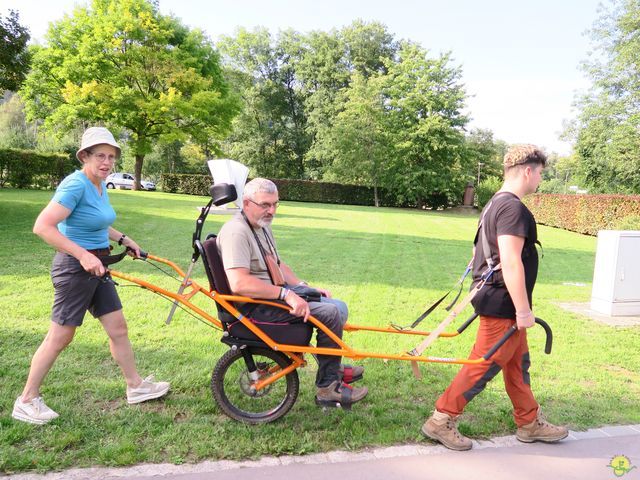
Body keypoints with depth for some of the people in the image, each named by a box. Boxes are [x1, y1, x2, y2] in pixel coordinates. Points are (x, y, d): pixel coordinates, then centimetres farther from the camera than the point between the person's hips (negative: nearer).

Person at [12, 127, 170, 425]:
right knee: (60, 337, 2)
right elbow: (42, 227, -28)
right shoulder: (75, 185, -19)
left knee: (118, 328, 12)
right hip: (75, 267, -8)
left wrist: (123, 239, 14)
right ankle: (27, 401, 19)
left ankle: (136, 386, 24)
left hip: (96, 267, 8)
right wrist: (84, 255, -31)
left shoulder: (100, 186, 9)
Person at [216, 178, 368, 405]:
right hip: (255, 306, -10)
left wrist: (306, 287, 11)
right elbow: (239, 284, -31)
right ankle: (328, 388, -5)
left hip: (277, 291, 10)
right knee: (330, 313, -19)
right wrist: (287, 295, -30)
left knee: (338, 306, 7)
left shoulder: (263, 226, 14)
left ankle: (333, 367, 25)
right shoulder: (236, 232, -20)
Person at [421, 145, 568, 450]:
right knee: (484, 365, -2)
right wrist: (523, 310, -22)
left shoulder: (496, 203, 14)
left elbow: (488, 254, 20)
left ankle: (530, 423, 33)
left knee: (518, 362, 19)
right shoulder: (513, 208, -19)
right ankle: (440, 421, 8)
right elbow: (511, 263, -26)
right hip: (503, 303, -10)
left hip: (499, 300, 10)